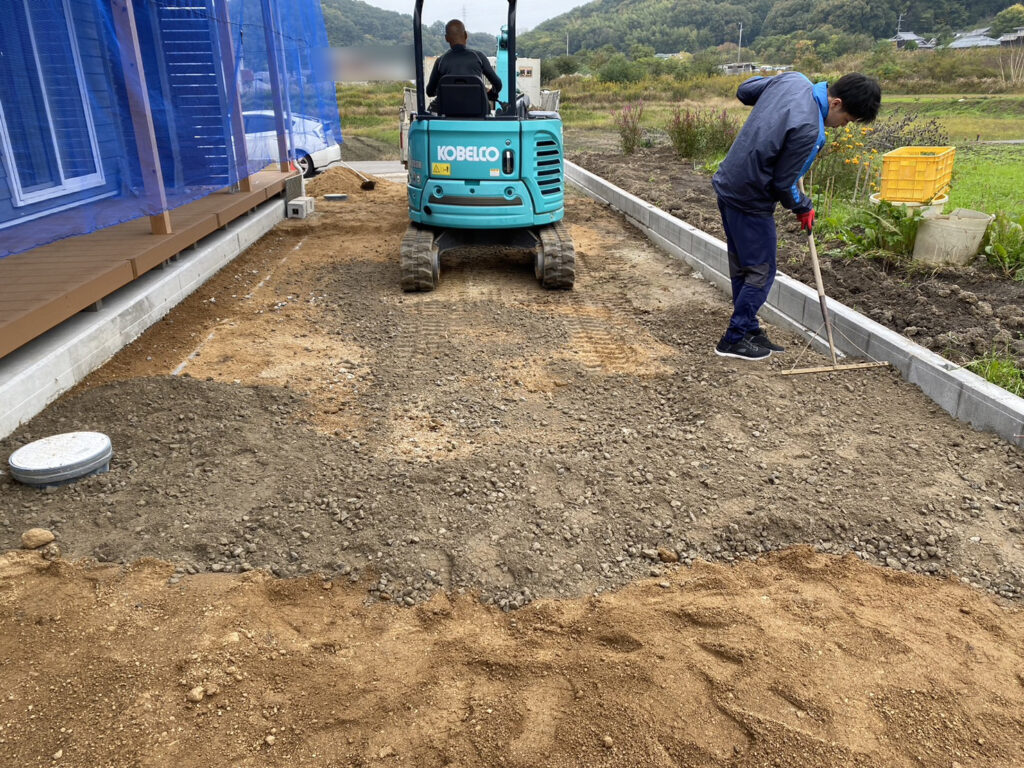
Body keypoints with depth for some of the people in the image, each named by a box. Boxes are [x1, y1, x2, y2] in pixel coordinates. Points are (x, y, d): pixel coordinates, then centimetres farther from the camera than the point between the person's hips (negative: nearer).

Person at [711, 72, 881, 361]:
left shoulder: (793, 79, -2)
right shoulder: (808, 129, -26)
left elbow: (744, 90, 13)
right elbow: (782, 183, -17)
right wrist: (803, 208, 1)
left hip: (727, 186, 9)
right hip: (750, 201, -9)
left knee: (741, 268, 15)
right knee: (761, 272, 3)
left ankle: (748, 330, 26)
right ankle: (734, 339, 10)